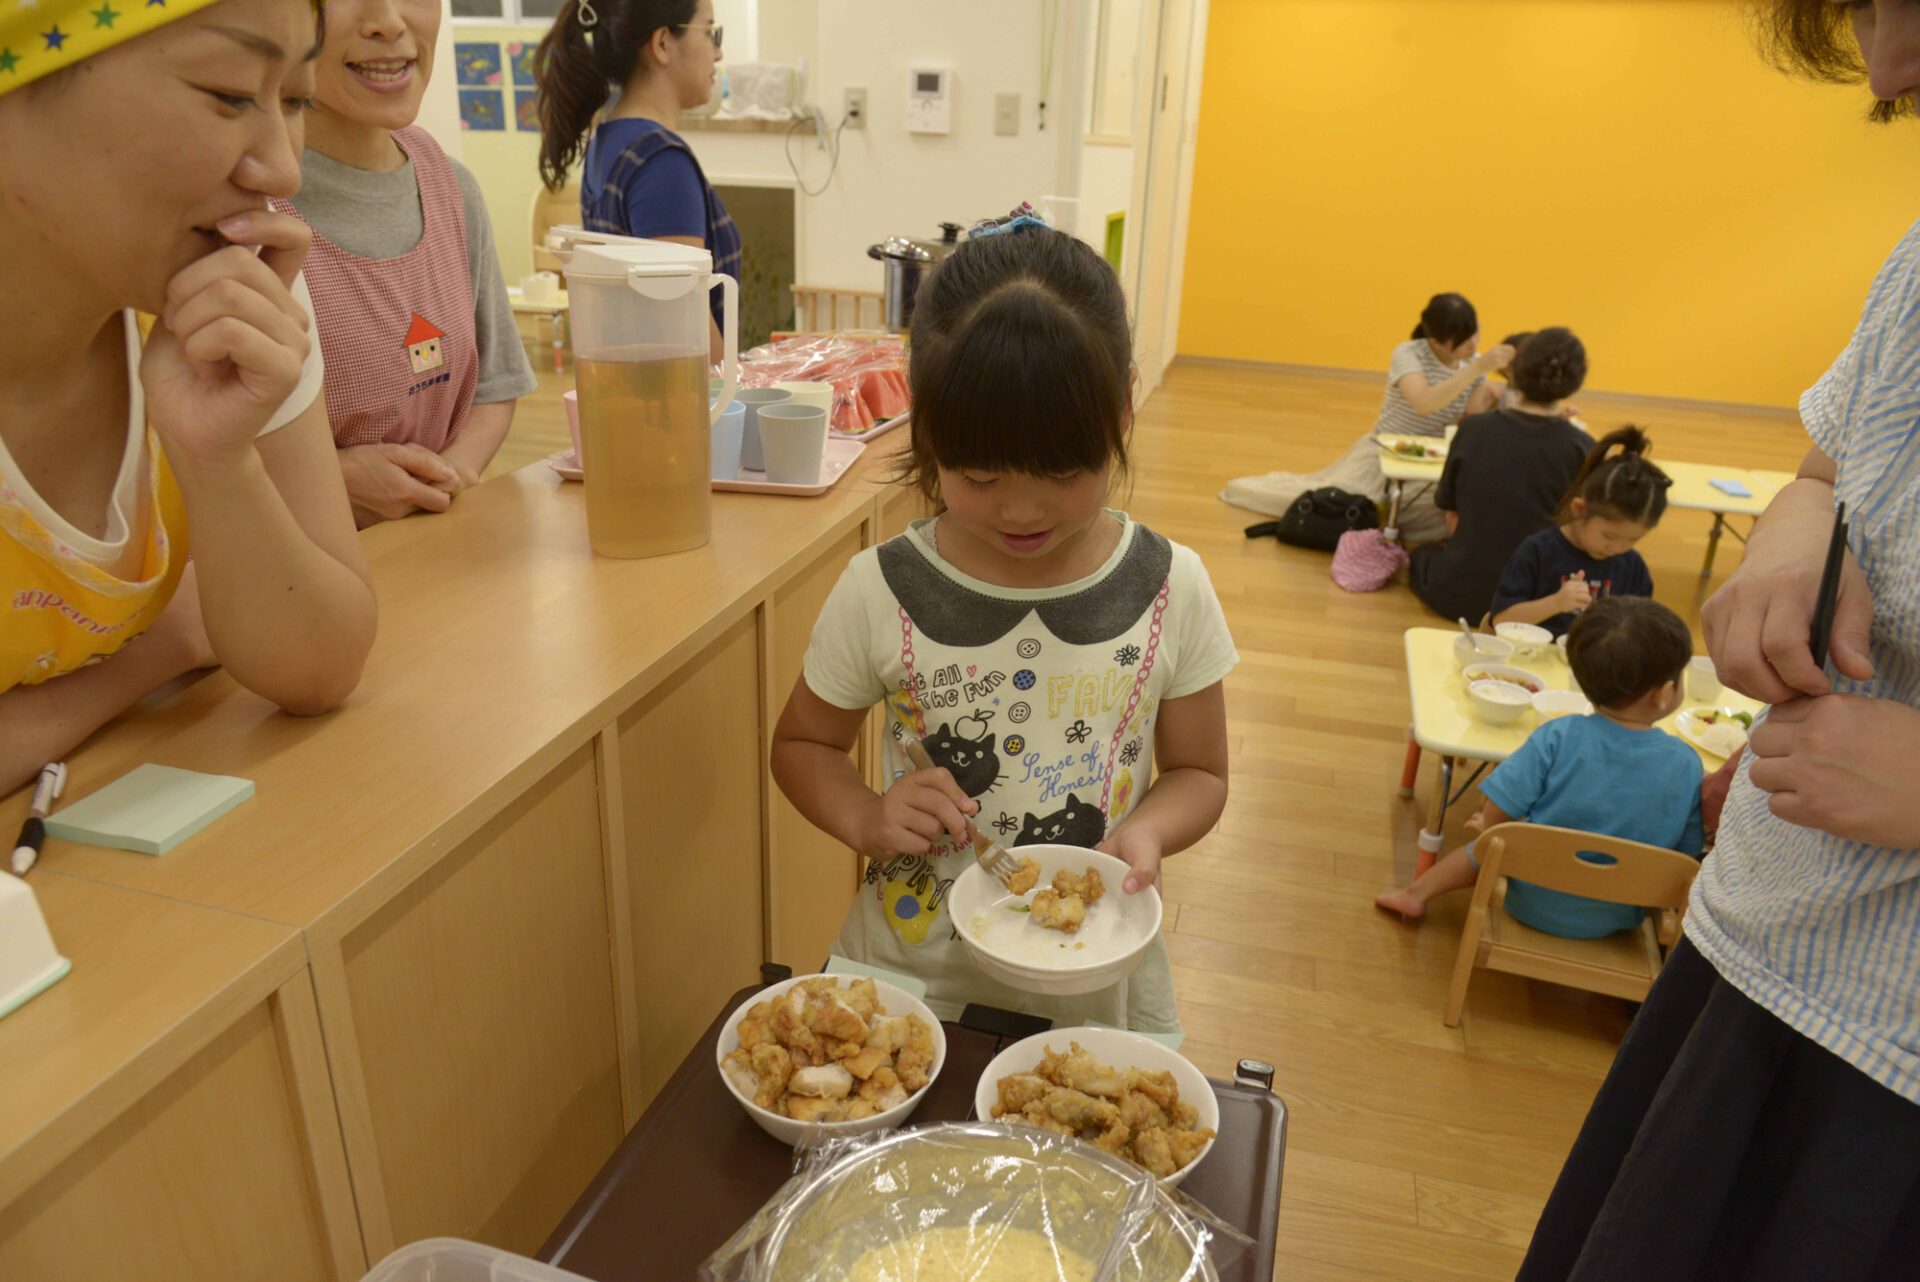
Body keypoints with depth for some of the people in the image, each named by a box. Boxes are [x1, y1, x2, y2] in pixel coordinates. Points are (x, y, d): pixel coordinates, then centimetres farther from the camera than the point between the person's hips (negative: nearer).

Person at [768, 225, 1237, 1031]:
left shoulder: (1170, 591, -12)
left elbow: (1197, 771, 1)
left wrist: (1147, 831, -20)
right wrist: (867, 820, -19)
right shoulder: (881, 593, -14)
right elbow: (802, 745, 1)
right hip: (909, 971, 0)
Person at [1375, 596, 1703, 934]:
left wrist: (1487, 827, 5)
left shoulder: (1557, 738, -23)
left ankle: (1417, 893, 38)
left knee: (1482, 850, 26)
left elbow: (1498, 810, -18)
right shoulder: (1687, 764, -18)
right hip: (1613, 919, 2)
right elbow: (1688, 850, -7)